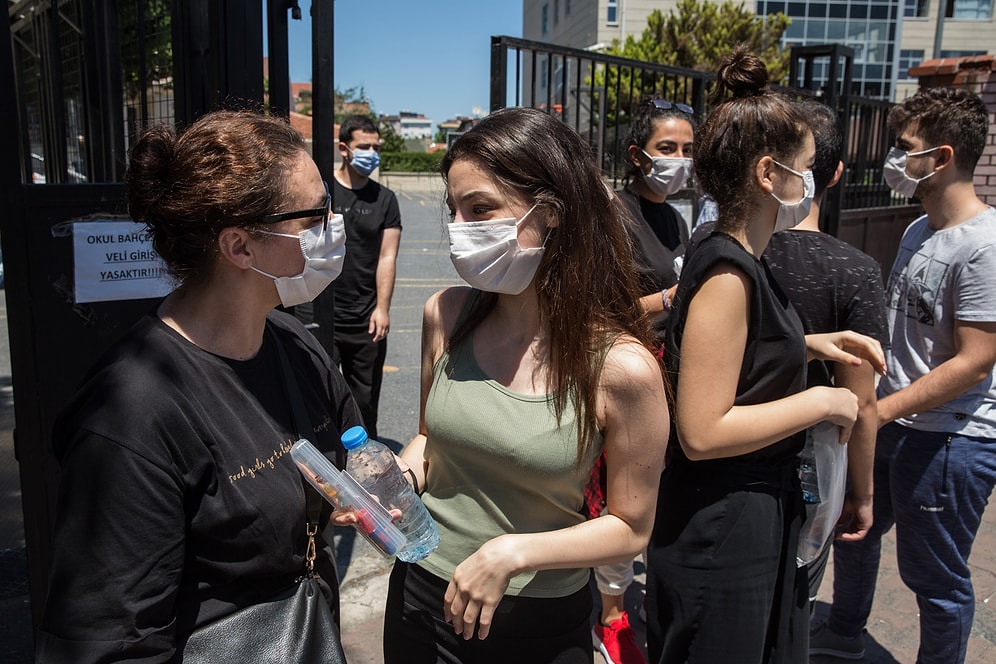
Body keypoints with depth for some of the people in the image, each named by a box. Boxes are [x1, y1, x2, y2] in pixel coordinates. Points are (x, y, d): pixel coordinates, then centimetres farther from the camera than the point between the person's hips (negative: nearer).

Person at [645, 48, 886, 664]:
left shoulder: (744, 261, 5)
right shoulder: (726, 276, -25)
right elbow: (702, 432, -29)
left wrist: (809, 345, 8)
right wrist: (820, 401, -19)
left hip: (763, 516, 10)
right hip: (719, 537, -10)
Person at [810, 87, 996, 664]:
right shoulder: (919, 231, 8)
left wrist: (880, 410, -24)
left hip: (950, 439, -9)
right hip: (891, 423, 10)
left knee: (937, 578, 8)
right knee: (852, 531, 24)